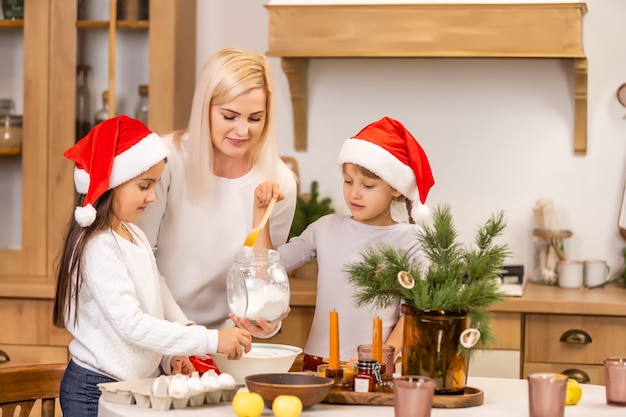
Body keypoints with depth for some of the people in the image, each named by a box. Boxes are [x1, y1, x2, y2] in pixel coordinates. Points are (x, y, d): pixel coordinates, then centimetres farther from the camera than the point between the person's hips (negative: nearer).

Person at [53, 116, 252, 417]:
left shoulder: (135, 236, 9)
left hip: (139, 384, 8)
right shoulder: (99, 248, -19)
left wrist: (171, 357, -5)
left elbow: (160, 301, 11)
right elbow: (131, 324, -26)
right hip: (98, 390, -8)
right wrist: (211, 340, -28)